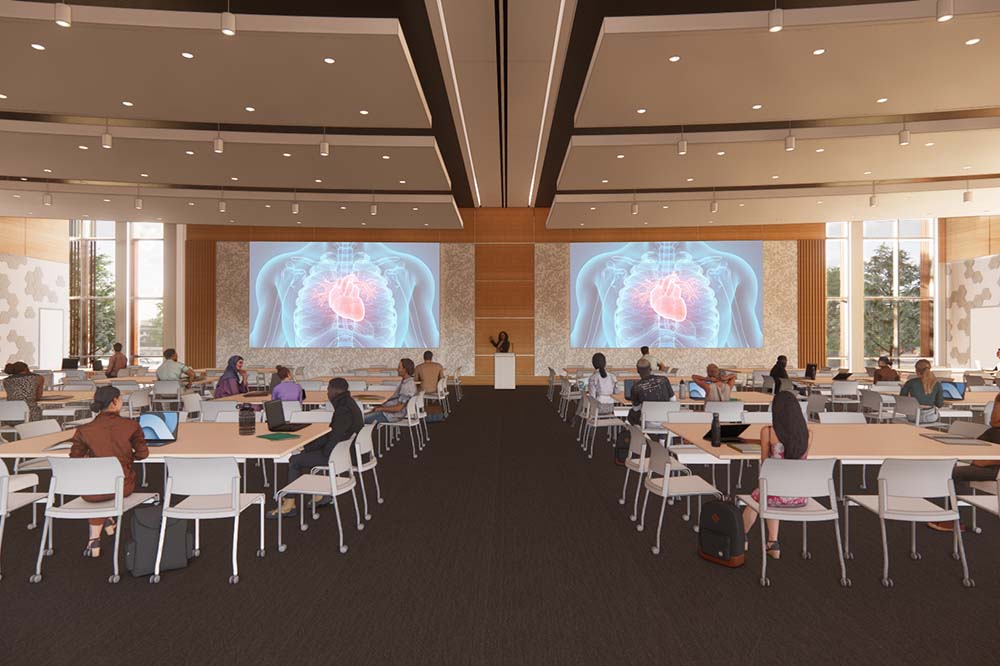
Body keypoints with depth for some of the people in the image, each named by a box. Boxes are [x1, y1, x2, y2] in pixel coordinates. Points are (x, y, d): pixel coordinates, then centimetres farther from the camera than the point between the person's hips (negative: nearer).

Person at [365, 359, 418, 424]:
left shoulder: (408, 385, -24)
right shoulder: (404, 381, 8)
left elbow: (398, 408, -25)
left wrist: (381, 408, -14)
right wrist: (380, 406, 9)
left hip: (394, 415, -11)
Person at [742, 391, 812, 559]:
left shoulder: (767, 431, -12)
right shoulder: (808, 434, -3)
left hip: (778, 494, -3)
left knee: (756, 496, 34)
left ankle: (743, 537, 56)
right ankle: (773, 545, 36)